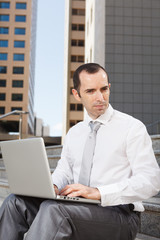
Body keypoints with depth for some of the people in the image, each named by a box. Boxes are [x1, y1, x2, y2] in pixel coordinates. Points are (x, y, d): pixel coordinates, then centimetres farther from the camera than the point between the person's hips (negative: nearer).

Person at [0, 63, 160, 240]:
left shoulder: (132, 127, -3)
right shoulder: (74, 133, 18)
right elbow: (64, 170, 22)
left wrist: (98, 192, -23)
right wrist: (52, 186, -4)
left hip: (118, 214, -5)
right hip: (77, 208, 6)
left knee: (53, 209, -33)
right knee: (16, 202, -16)